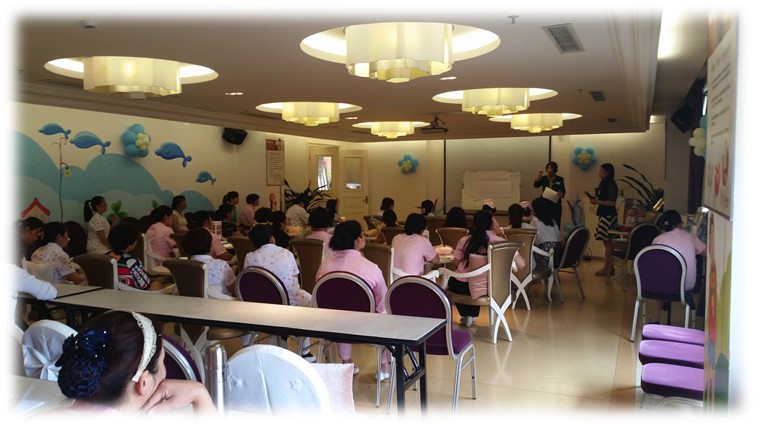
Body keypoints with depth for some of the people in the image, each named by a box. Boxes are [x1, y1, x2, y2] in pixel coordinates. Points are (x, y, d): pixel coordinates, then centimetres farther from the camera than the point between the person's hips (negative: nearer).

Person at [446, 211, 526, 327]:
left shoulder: (464, 240, -6)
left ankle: (466, 315, 35)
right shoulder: (501, 242, -7)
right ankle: (472, 316, 41)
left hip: (463, 286, -1)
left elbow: (456, 265, 1)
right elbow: (521, 264, -7)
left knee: (452, 280, 35)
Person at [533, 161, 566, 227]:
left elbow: (563, 191, 1)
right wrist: (538, 176, -22)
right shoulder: (543, 178, 7)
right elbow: (536, 185, -9)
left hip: (556, 204, -1)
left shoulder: (560, 179, 4)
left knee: (556, 224, -5)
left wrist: (561, 194, -22)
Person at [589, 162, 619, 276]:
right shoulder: (604, 184, 16)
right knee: (608, 242, 9)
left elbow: (612, 202, -17)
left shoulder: (611, 185, -12)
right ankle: (609, 267, 13)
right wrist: (595, 199, 6)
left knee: (607, 241, -6)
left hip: (609, 216, -9)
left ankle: (606, 268, -2)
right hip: (604, 215, 9)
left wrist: (598, 202, -19)